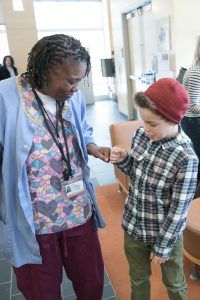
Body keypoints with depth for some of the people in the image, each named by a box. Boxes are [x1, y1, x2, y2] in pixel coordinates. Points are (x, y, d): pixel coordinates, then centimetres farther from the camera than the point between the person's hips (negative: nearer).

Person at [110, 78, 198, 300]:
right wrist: (123, 160, -15)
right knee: (138, 280, 25)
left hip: (166, 232, -4)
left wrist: (162, 246, -11)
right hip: (132, 225, 5)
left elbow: (178, 210, -19)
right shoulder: (141, 135, -10)